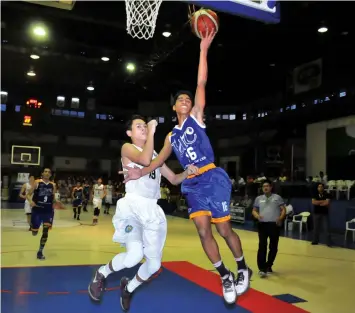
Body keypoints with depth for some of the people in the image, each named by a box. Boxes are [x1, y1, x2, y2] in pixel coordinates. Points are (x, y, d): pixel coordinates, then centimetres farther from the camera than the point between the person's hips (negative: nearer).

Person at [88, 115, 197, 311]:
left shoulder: (155, 154, 22)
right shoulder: (127, 148, 2)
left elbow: (174, 179, 23)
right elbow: (145, 160, -20)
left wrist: (187, 172, 3)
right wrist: (152, 133, -11)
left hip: (153, 210, 7)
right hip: (132, 206, -6)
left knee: (154, 264, 7)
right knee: (134, 255, -26)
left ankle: (129, 288, 36)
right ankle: (101, 274, 6)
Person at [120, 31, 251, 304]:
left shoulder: (196, 117, 6)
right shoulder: (171, 136, 18)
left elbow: (202, 83, -3)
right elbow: (160, 159, 13)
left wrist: (203, 50, -8)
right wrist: (140, 172, -3)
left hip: (213, 178, -4)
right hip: (193, 184, 5)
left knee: (224, 229, 1)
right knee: (203, 231, 0)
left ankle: (243, 269, 25)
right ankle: (225, 277, 16)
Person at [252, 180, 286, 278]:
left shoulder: (277, 197, 5)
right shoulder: (258, 198, 12)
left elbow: (283, 210, 3)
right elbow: (254, 210, 15)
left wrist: (280, 218, -15)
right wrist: (257, 215, -8)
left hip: (274, 225, 0)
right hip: (262, 225, 0)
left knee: (273, 247, 8)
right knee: (262, 246, -9)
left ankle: (268, 266, 26)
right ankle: (262, 268, -9)